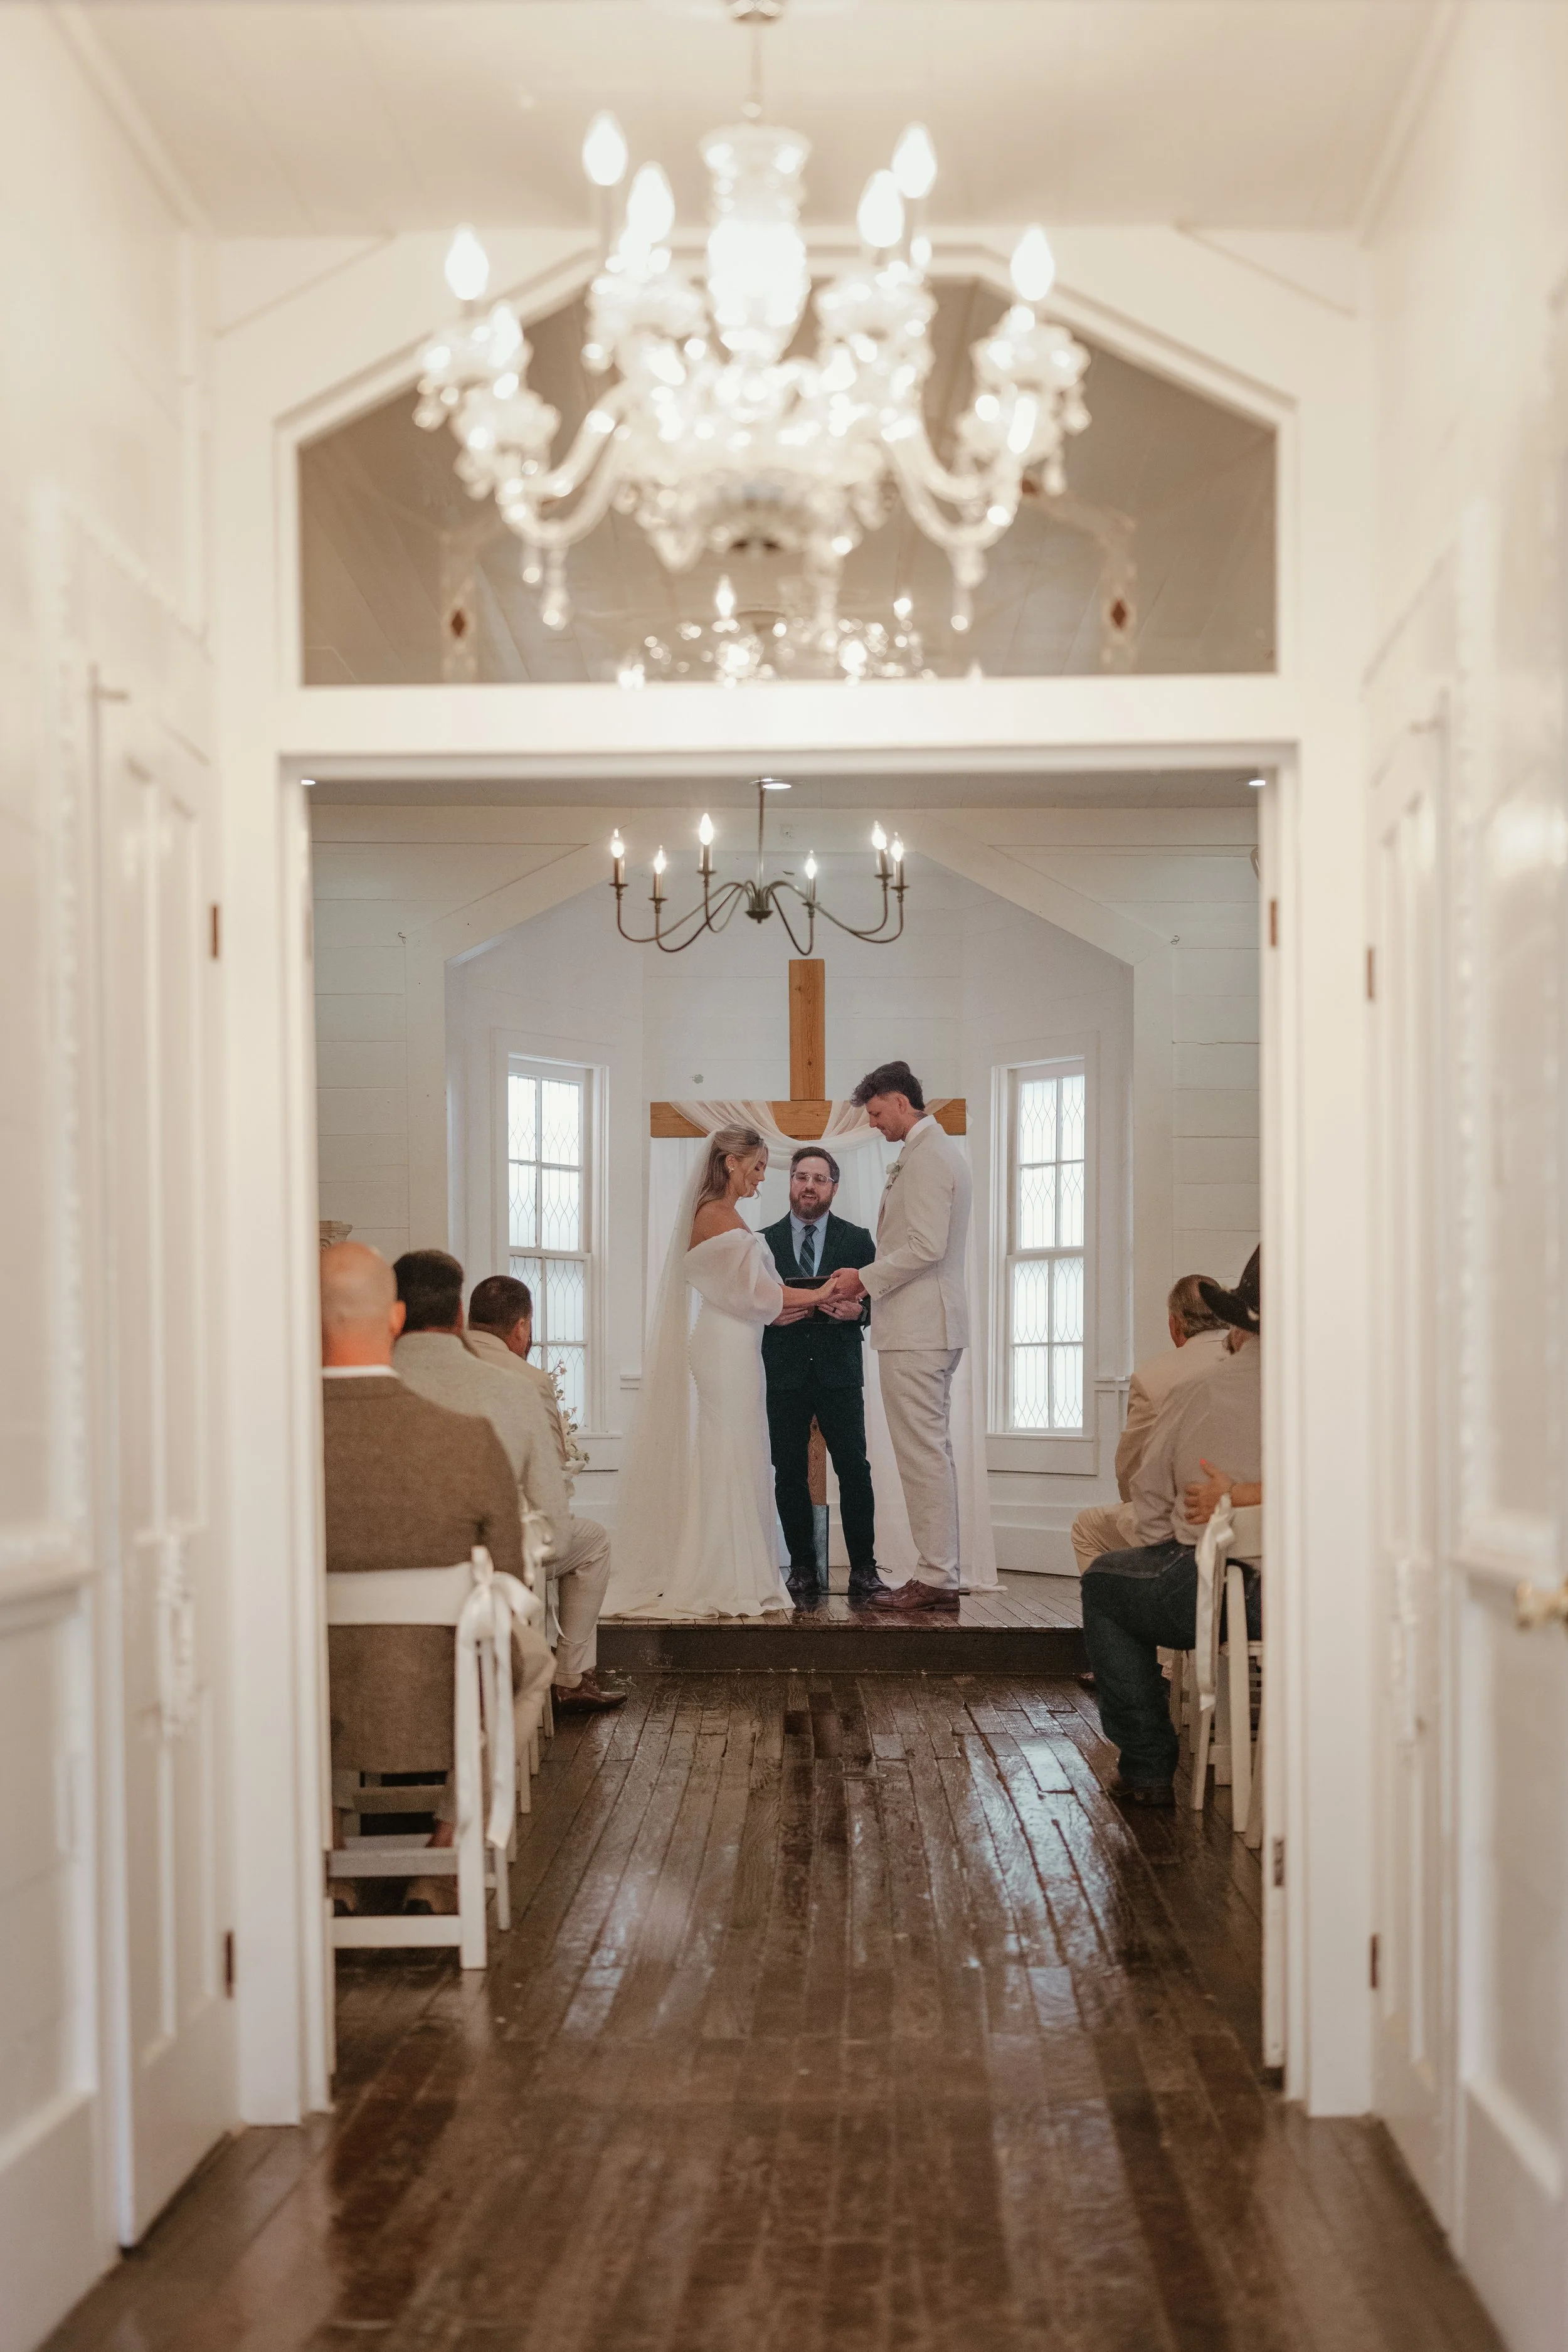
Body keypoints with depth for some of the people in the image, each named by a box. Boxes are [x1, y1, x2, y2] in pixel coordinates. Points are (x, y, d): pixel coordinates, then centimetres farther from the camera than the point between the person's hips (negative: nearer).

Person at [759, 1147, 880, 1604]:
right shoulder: (763, 1241, 10)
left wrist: (858, 1310, -14)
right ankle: (802, 1568, 8)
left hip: (839, 1373, -1)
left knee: (854, 1470, -5)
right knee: (790, 1473, 1)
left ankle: (863, 1567, 1)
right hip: (785, 1373, 1)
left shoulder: (857, 1240, 9)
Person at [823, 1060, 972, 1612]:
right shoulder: (944, 1152, 19)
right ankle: (941, 1572, 17)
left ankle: (935, 1578, -6)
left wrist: (865, 1279, -12)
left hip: (915, 1329, -11)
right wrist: (868, 1278, 15)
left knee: (922, 1453, -8)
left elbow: (926, 1246, -22)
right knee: (934, 1451, 13)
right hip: (934, 1325, 11)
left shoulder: (923, 1158, -14)